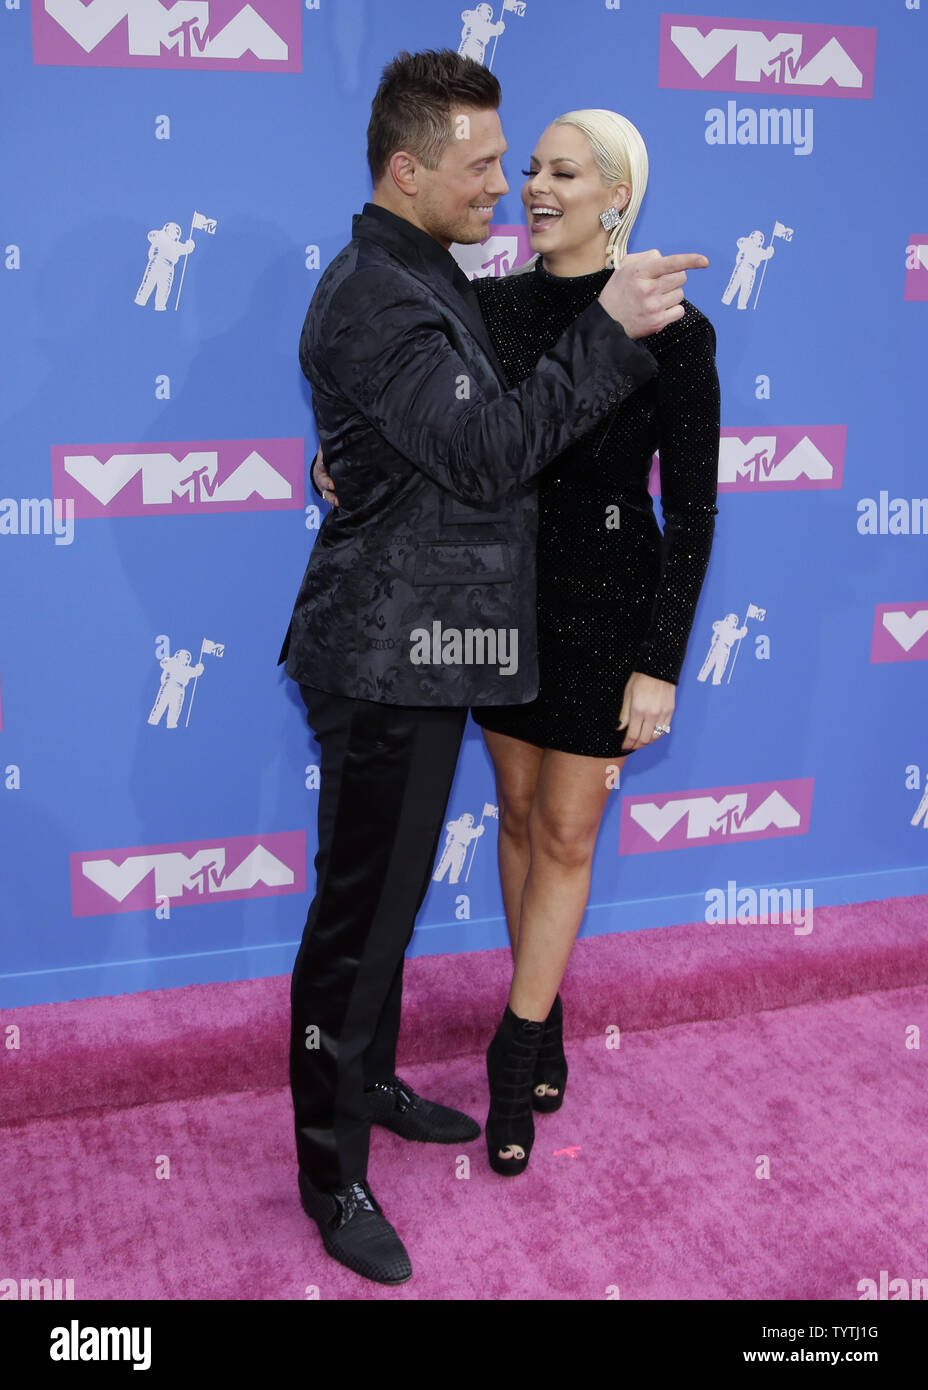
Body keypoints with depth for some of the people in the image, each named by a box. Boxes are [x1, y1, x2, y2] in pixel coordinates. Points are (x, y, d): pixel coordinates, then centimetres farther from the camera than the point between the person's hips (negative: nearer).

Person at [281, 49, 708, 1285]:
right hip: (386, 657, -10)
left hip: (431, 646, 10)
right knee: (359, 912, 0)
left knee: (392, 892, 21)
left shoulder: (428, 278, 15)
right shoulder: (371, 295, -18)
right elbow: (488, 451, -26)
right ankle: (332, 1174, 15)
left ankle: (369, 1082, 39)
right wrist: (610, 331, -26)